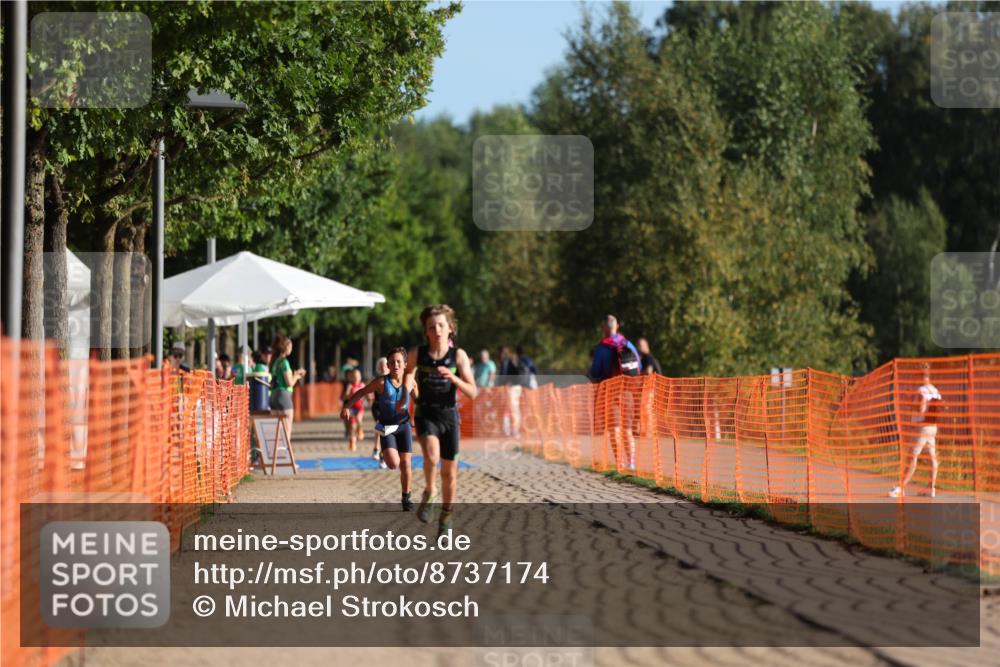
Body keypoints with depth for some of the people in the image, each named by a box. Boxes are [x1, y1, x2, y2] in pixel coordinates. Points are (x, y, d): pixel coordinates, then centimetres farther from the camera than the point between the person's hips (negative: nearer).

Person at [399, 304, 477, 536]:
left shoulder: (458, 355, -9)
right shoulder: (417, 354, -7)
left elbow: (473, 392, -13)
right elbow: (409, 373, 18)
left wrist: (453, 378, -28)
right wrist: (405, 393, 5)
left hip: (449, 415, 1)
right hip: (426, 413, -1)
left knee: (449, 472, 8)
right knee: (431, 456, -29)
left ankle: (446, 517, 28)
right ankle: (429, 493, 0)